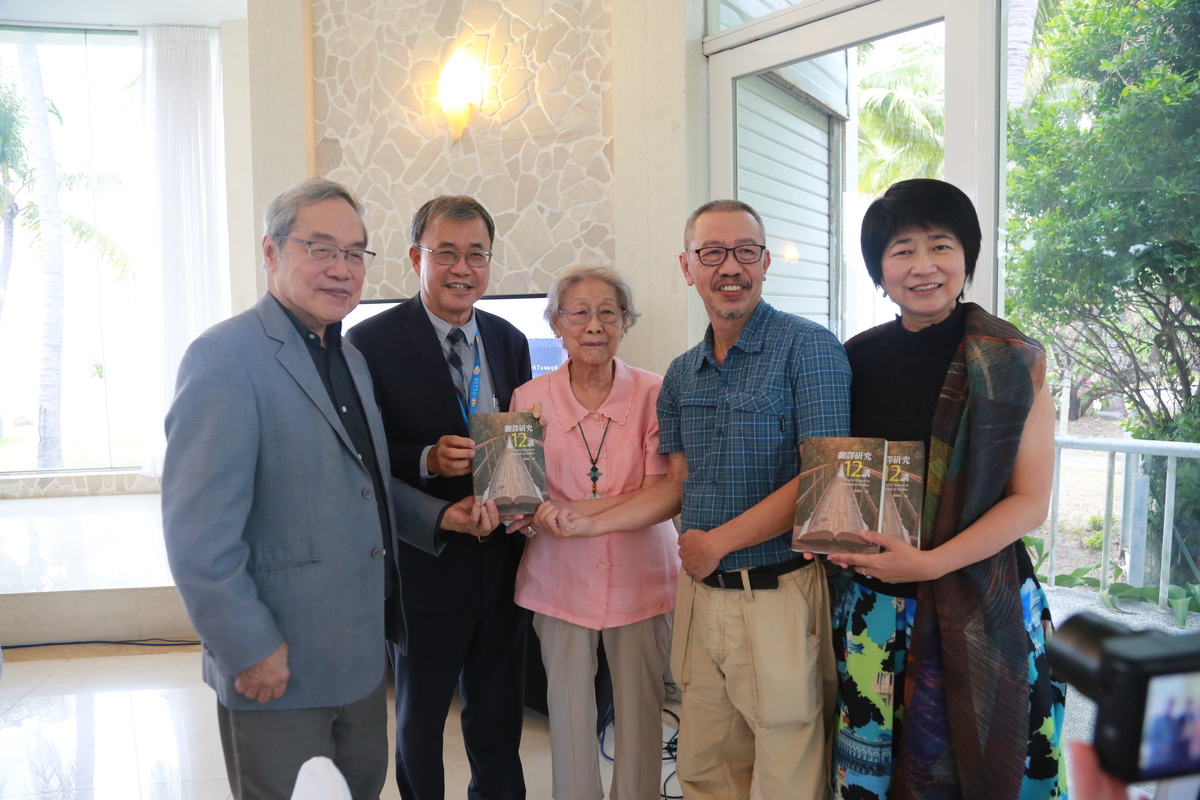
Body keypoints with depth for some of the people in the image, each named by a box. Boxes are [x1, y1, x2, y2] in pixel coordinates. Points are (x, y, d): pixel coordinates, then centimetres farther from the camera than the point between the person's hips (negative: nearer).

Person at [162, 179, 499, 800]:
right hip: (275, 666, -8)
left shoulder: (349, 358, 11)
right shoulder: (224, 358, -17)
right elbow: (197, 533, -20)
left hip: (360, 654, 8)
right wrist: (250, 649, -18)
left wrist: (438, 515, 2)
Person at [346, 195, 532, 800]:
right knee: (420, 717, 18)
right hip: (423, 563, -4)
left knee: (498, 716, 20)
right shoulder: (373, 342, -11)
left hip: (501, 562, 4)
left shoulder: (510, 341, 6)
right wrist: (428, 460, -26)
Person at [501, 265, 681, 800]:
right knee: (569, 714, 10)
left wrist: (585, 512, -21)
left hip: (639, 577, -1)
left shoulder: (653, 394, -4)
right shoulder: (530, 398, 0)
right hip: (560, 580, 1)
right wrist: (526, 513, -20)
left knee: (641, 712, 8)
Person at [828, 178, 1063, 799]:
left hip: (980, 603, -3)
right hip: (874, 605, 3)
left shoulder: (1011, 363, -6)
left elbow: (1030, 501, -7)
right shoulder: (859, 359, 3)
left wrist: (931, 562, -18)